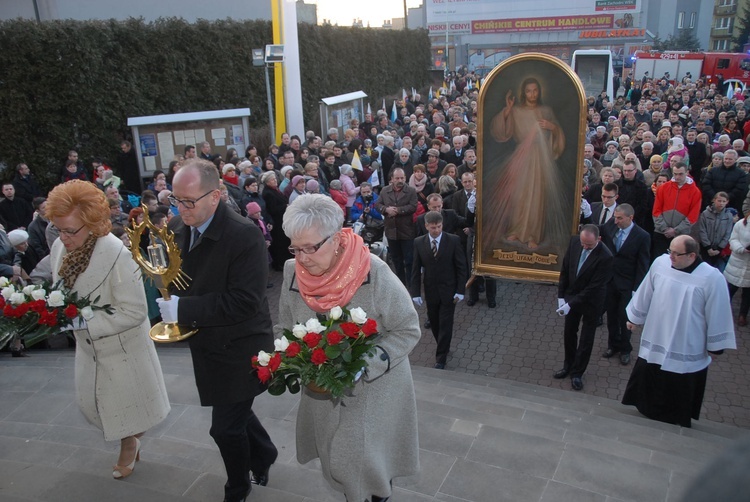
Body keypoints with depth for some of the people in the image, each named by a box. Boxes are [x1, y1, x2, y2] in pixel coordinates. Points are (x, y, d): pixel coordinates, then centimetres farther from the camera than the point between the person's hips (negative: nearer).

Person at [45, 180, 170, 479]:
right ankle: (131, 441, 47)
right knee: (90, 401, 20)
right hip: (87, 345, 7)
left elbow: (134, 312, -26)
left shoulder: (118, 255, -30)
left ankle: (129, 446, 45)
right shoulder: (60, 247, -9)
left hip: (121, 344, -7)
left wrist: (83, 321, -29)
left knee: (125, 401, 14)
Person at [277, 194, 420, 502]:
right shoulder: (293, 272, -12)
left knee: (366, 458, 2)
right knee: (336, 458, 18)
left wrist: (363, 365, -26)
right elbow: (286, 328, 3)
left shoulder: (374, 274, -25)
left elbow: (408, 331, -16)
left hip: (373, 389, -4)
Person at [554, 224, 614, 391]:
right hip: (571, 296, 5)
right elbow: (565, 268, -2)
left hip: (591, 301, -5)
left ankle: (577, 373, 27)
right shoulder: (574, 241, -14)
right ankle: (568, 366, 38)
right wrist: (561, 296, -4)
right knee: (569, 333, 19)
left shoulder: (605, 257, -30)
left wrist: (571, 304, -25)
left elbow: (593, 287, -26)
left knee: (586, 339, 11)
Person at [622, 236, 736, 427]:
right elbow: (645, 295, 6)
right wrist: (634, 318, 17)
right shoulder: (660, 263, -9)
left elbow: (717, 316, -10)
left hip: (686, 356, -4)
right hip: (653, 346, 4)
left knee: (677, 409, 13)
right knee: (646, 399, 19)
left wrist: (715, 346, -2)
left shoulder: (712, 279, -21)